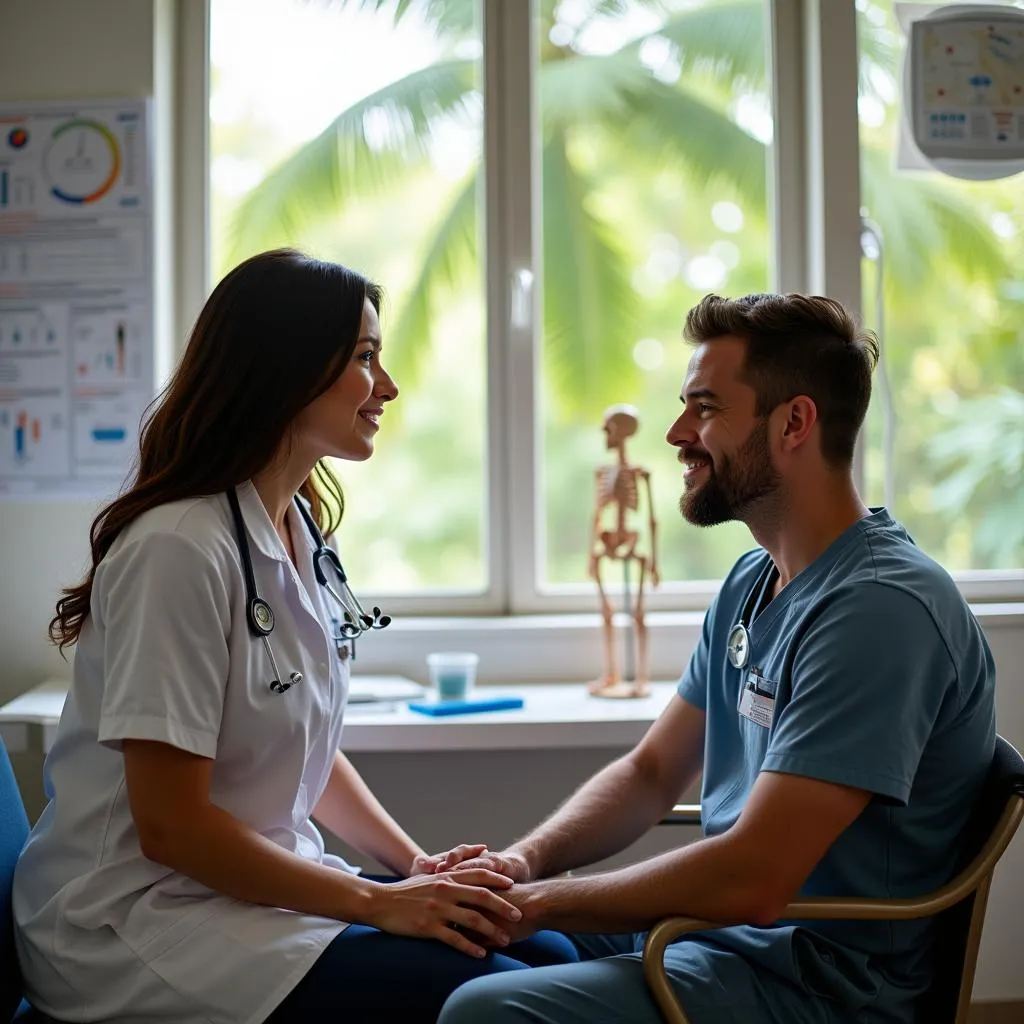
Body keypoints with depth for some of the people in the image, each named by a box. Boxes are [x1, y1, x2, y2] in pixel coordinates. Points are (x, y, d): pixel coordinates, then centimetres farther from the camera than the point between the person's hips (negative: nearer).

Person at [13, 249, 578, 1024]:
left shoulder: (302, 531, 6)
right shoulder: (180, 548, -20)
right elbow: (170, 824, -20)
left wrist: (418, 865, 1)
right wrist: (378, 902, -16)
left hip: (267, 882, 8)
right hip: (143, 920, -8)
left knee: (546, 954, -2)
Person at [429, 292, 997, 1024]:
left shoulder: (880, 607, -22)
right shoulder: (753, 581, 9)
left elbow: (750, 878, -26)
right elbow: (652, 772, 13)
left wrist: (535, 900, -16)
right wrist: (525, 861, -5)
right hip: (721, 928, 9)